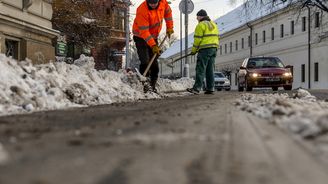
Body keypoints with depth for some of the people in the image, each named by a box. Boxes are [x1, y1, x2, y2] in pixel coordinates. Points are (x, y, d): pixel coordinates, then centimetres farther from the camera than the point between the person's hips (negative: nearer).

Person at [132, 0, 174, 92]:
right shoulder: (142, 10, -31)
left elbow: (168, 12, 11)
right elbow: (144, 31, -30)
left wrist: (169, 27, 8)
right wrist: (153, 46, -33)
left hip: (153, 37, 6)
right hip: (141, 37, -6)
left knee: (154, 63, 6)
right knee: (145, 62, -18)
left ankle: (152, 86, 12)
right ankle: (145, 86, -16)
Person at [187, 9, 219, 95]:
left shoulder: (201, 25, -7)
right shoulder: (213, 24, 20)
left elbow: (197, 39, -11)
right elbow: (217, 37, 20)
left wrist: (193, 50, -1)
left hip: (204, 49, -8)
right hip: (214, 49, 8)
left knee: (200, 69, -10)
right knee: (210, 70, 9)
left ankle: (197, 88, -14)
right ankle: (210, 89, 7)